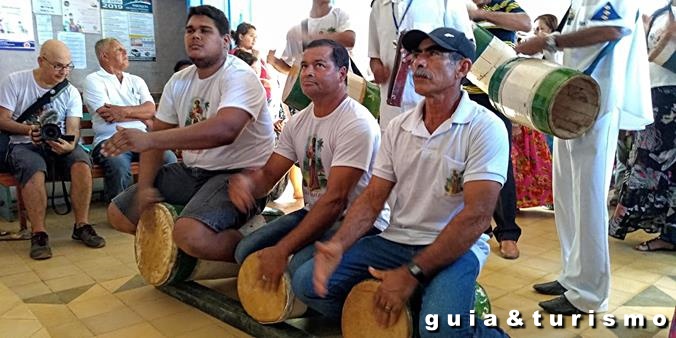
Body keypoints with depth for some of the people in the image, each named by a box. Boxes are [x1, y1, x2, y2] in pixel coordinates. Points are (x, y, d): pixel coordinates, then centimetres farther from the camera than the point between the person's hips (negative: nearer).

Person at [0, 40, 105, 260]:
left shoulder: (71, 92, 7)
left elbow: (73, 129, -2)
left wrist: (69, 144, -26)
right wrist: (28, 129, -21)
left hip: (60, 145, 2)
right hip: (24, 145, -2)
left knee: (81, 162, -30)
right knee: (33, 168, -36)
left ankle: (82, 226, -20)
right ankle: (38, 234, -29)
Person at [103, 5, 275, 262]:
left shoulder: (238, 76, -16)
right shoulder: (178, 82, 9)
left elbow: (224, 130, -35)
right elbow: (158, 134, 10)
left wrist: (149, 139, -37)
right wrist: (144, 186, -5)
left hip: (239, 174, -8)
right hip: (191, 171, 8)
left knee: (191, 235, -33)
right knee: (118, 214, 8)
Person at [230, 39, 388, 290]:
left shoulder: (357, 123, -19)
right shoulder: (298, 122, 7)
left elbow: (335, 199, -25)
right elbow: (268, 174, 8)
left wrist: (281, 250, -25)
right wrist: (244, 182, -18)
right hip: (313, 213, 7)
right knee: (246, 250, -8)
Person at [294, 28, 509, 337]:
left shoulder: (485, 128, -11)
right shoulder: (398, 127, 6)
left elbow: (476, 216, -19)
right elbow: (372, 199, 4)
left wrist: (412, 273, -23)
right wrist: (338, 244, -15)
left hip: (456, 249, -4)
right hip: (395, 242, 5)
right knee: (307, 282, -10)